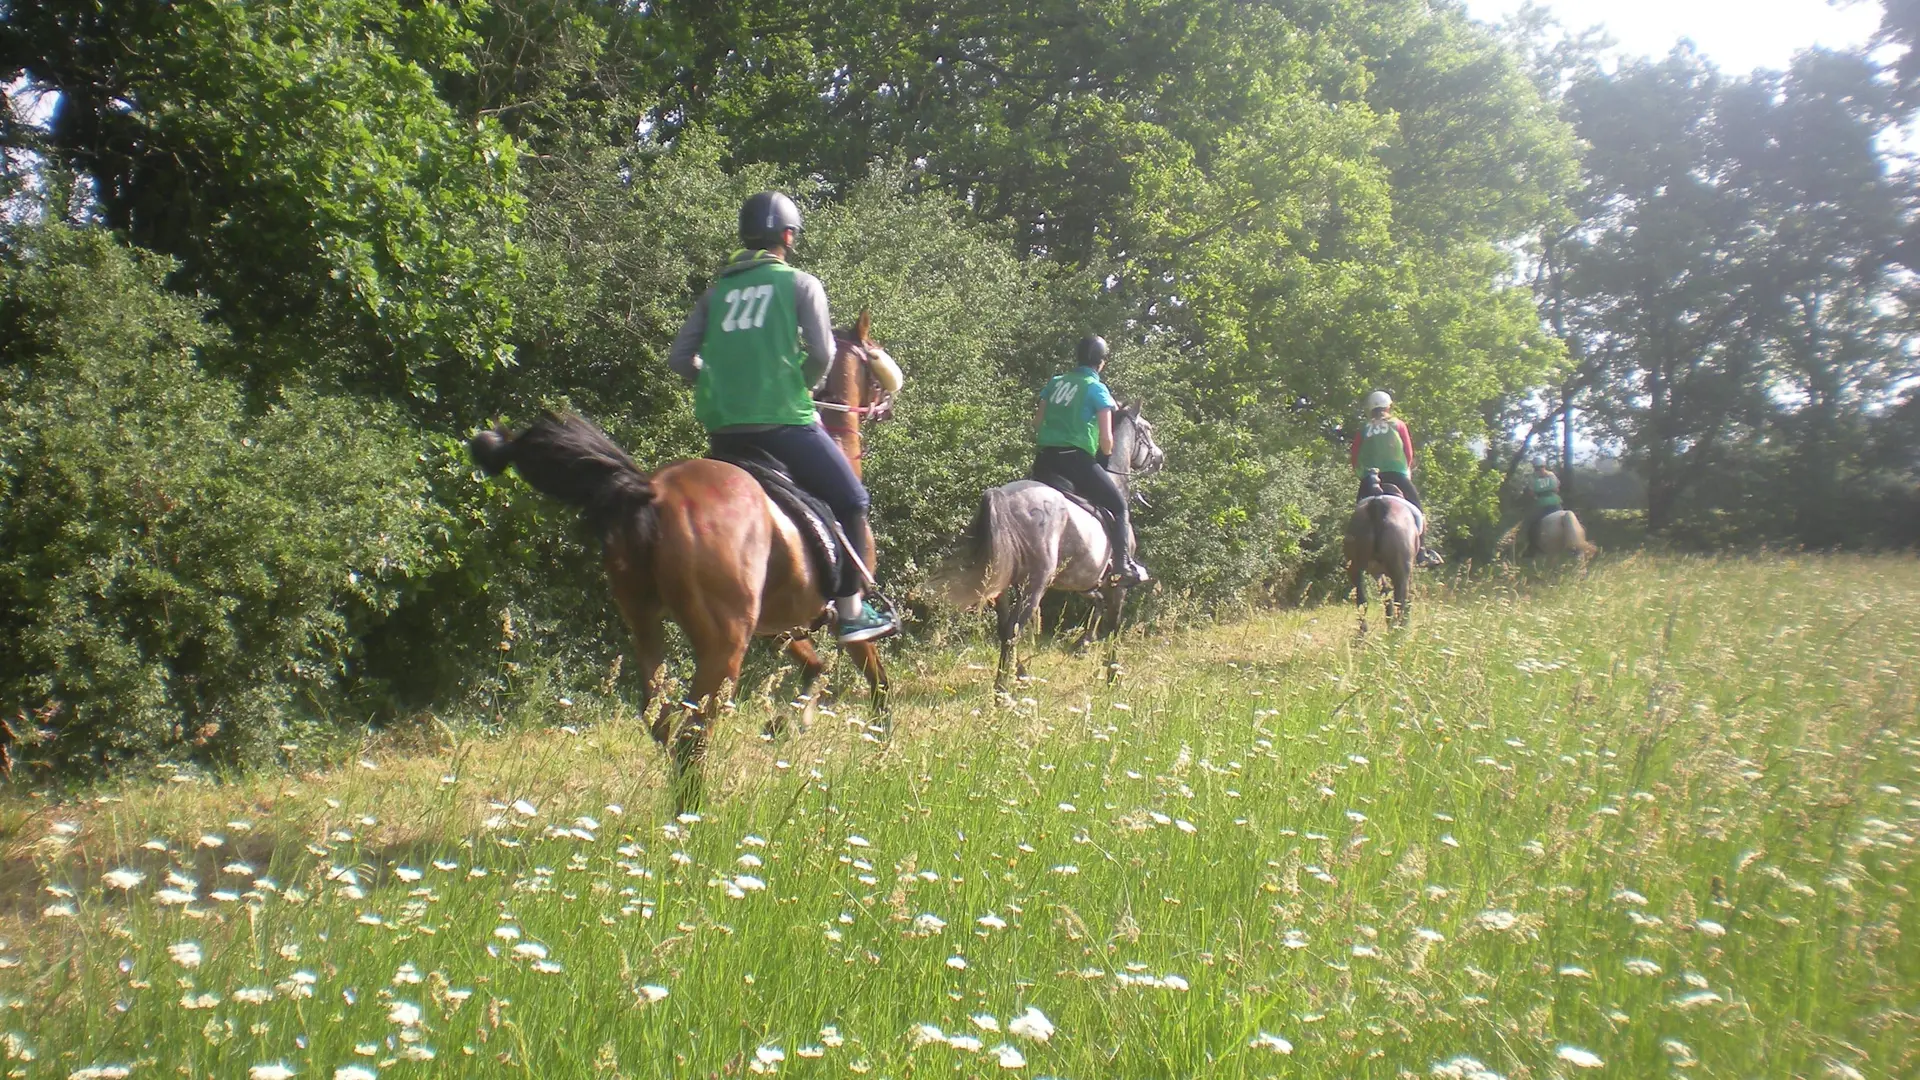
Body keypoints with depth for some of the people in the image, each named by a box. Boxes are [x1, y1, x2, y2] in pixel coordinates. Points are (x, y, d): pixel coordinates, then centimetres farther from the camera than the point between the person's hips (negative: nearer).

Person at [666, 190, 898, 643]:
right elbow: (822, 354, -7)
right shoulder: (800, 283, 4)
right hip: (782, 421, -5)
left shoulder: (718, 290, 16)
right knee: (851, 504, 8)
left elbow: (679, 359, 11)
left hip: (721, 428, 5)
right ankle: (851, 610, 5)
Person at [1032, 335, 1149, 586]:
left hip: (1044, 457, 6)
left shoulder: (1055, 382, 14)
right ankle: (1123, 566, 0)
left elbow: (1037, 421, 16)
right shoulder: (1097, 389, -2)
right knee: (1118, 505, 7)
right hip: (1077, 459, -5)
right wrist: (1106, 456, 12)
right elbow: (1106, 438, -7)